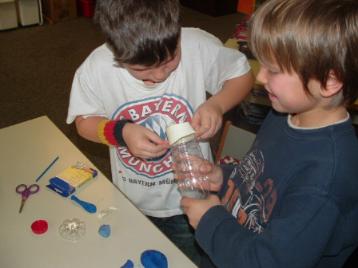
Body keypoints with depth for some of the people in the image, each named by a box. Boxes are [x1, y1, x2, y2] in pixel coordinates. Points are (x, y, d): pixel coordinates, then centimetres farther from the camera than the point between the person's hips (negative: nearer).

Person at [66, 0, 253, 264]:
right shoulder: (96, 68, -22)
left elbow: (243, 74, -7)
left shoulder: (199, 46, -24)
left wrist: (217, 104, -27)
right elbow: (84, 121, -7)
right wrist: (120, 132, -27)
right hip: (133, 205, 2)